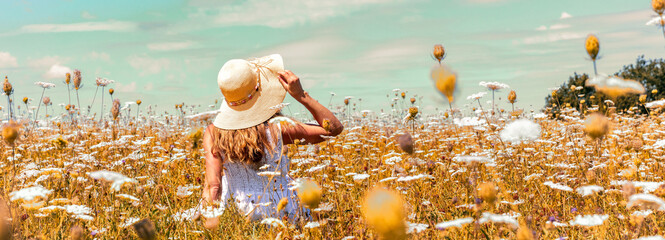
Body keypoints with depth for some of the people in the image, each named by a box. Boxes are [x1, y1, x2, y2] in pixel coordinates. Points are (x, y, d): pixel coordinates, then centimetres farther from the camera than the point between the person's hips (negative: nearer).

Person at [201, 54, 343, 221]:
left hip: (240, 216, 2)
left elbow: (213, 186, -18)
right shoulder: (276, 128, -22)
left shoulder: (213, 133, -17)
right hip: (284, 214, -1)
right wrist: (301, 96, -18)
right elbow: (334, 128, -13)